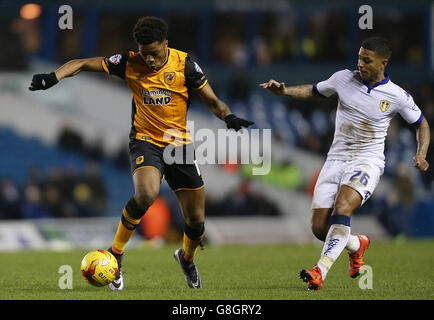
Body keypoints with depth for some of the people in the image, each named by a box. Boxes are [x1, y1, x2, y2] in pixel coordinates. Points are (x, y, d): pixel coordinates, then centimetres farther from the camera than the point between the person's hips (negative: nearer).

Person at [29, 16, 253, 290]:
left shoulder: (184, 64, -6)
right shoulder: (130, 64, -6)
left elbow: (212, 101, -1)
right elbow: (82, 64, -2)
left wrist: (229, 117, -22)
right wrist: (53, 77, -19)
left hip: (180, 144, 2)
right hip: (145, 141, -2)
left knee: (197, 221, 3)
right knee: (147, 193, -34)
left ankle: (187, 257, 39)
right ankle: (116, 255, -15)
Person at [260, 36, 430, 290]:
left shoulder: (397, 96, -4)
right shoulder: (344, 79, 2)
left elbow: (422, 124, 11)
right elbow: (313, 91, 19)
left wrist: (421, 155, -5)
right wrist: (284, 91, 2)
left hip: (368, 162, -4)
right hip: (336, 160, 4)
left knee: (342, 208, -32)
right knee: (320, 228, -4)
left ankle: (320, 272, -34)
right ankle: (356, 245, 29)